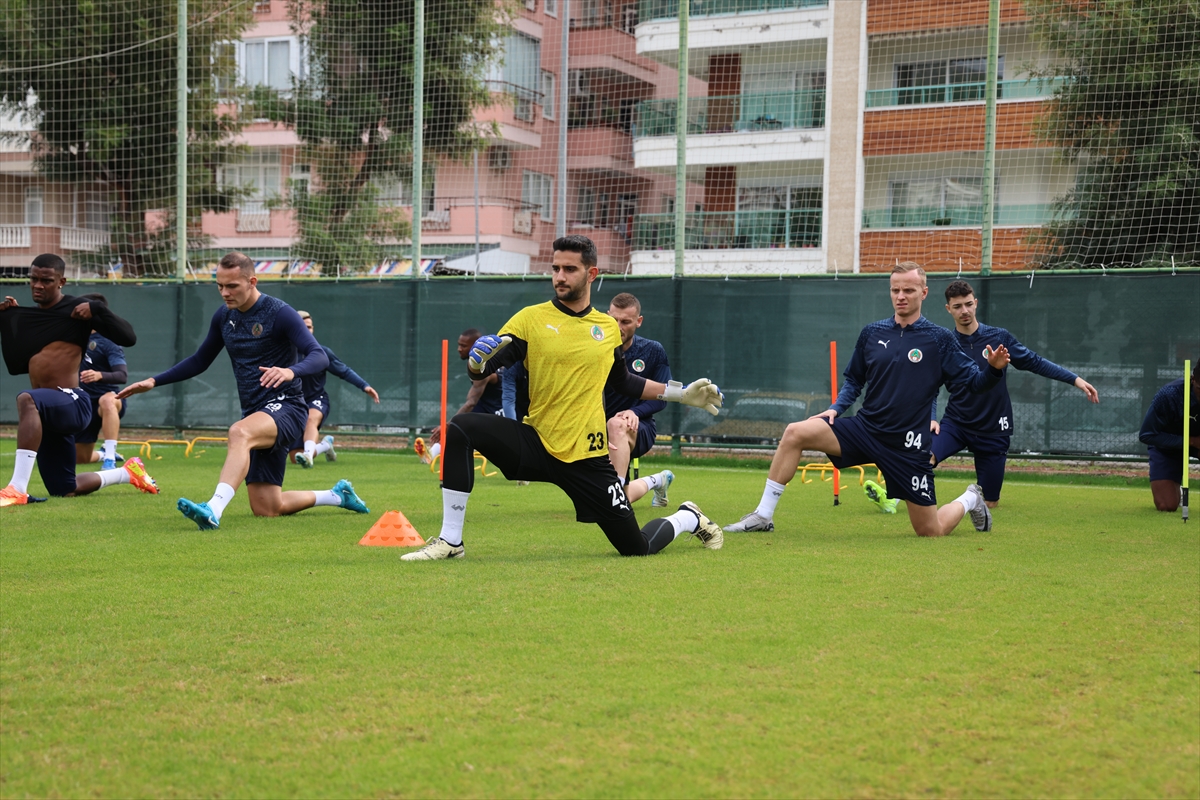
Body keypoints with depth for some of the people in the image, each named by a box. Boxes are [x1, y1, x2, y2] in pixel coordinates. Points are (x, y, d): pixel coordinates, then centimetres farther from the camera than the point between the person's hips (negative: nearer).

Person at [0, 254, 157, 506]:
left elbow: (128, 338, -10)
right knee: (65, 491, 15)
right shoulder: (28, 316, 15)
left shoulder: (76, 309, -5)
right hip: (47, 412, 8)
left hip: (72, 403, -8)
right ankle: (128, 473, 40)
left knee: (26, 399, -42)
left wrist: (96, 310, -20)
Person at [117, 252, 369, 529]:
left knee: (239, 432, -40)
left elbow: (319, 357, -22)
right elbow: (199, 361, 22)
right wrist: (154, 381, 13)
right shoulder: (224, 316, 8)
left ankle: (213, 511, -54)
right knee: (267, 509, 5)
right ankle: (337, 495, 29)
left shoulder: (279, 313, -12)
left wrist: (290, 371, -43)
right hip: (255, 414, 8)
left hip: (284, 406, -8)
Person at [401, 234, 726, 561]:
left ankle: (689, 518, 37)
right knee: (461, 429, -24)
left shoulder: (609, 328, 5)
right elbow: (480, 371, -6)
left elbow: (622, 382, 22)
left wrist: (682, 394, 19)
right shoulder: (531, 318, -2)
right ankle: (450, 541, -17)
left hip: (588, 457, 0)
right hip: (535, 444, 0)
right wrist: (478, 364, -30)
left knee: (638, 549, 0)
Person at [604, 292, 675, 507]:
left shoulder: (653, 351, -4)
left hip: (640, 428, -1)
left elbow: (661, 398, -3)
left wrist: (635, 412, -24)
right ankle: (656, 481, 30)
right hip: (599, 430, 2)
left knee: (617, 424, -37)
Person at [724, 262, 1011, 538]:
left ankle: (970, 500, 36)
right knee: (795, 433, -17)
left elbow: (974, 382, -4)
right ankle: (763, 515, -9)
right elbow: (854, 380, 18)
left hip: (908, 445, -3)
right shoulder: (872, 333, 5)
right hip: (864, 427, 3)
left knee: (931, 531, 1)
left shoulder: (939, 339, -5)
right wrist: (836, 408, 3)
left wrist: (993, 368, -24)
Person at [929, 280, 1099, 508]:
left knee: (989, 503, 6)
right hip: (955, 423, -1)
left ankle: (984, 492, 43)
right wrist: (931, 418, -13)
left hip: (993, 431, 1)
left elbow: (1035, 362, 3)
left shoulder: (998, 338, -3)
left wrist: (1075, 379, -2)